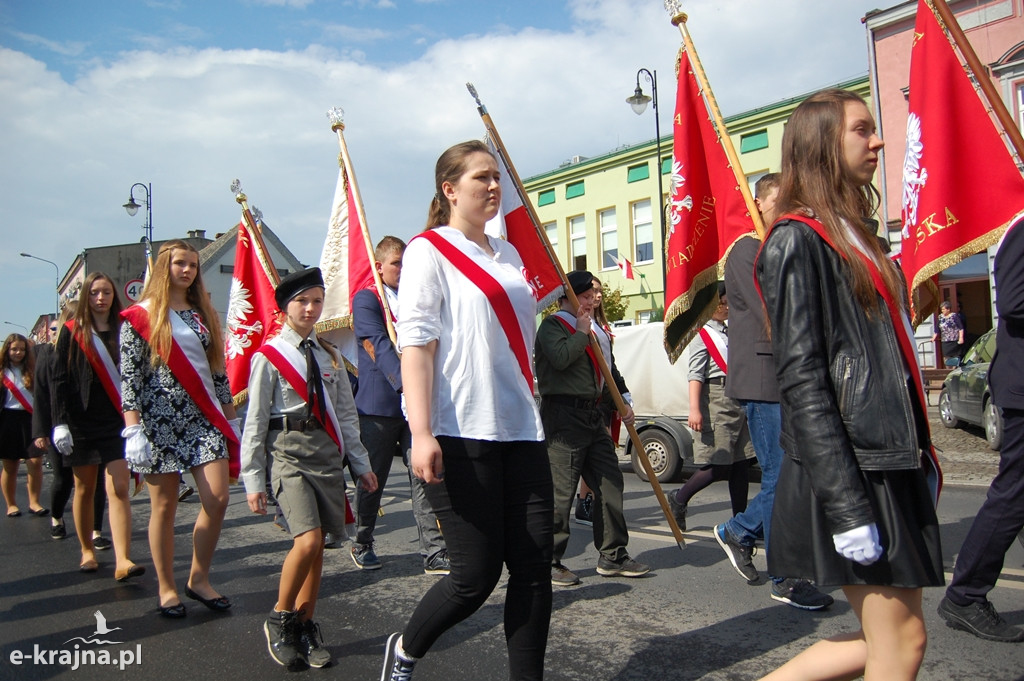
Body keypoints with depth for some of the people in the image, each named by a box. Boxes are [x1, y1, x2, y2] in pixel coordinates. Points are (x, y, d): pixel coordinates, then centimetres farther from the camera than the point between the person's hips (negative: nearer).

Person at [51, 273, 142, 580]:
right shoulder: (72, 331, 3)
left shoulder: (124, 330, 5)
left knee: (119, 489, -8)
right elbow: (59, 380, -1)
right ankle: (87, 551, 28)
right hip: (81, 424, 0)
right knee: (85, 488, 11)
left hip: (117, 422, 0)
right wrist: (60, 422, -10)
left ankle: (122, 561, -12)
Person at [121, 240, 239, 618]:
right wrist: (133, 429, -13)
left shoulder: (203, 313, 13)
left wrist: (230, 417, 12)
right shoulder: (141, 316, -1)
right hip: (160, 419, -4)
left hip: (203, 418, 4)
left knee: (217, 499, -5)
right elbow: (129, 377, -6)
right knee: (164, 506, 4)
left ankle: (199, 579, 13)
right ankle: (167, 588, 19)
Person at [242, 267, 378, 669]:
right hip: (290, 455, -5)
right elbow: (255, 422, -2)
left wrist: (360, 463, 11)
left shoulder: (328, 356, 13)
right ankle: (279, 620, 7)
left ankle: (305, 628, 20)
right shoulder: (268, 357, -2)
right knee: (308, 541, -16)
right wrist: (253, 479, -4)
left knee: (317, 548, 5)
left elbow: (345, 414, 15)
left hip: (328, 455, 5)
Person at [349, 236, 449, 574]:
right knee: (372, 480, 9)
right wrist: (404, 383, -29)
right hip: (379, 403, -4)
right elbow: (379, 346, -16)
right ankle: (362, 545, 28)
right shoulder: (365, 299, -3)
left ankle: (434, 553, 1)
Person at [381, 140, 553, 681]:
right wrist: (421, 433, -20)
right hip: (460, 435, -6)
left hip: (520, 432, 7)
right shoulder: (429, 250, -2)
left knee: (534, 567, 4)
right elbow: (415, 344, -11)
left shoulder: (509, 255, 18)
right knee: (476, 574, -1)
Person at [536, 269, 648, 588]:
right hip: (563, 415, -9)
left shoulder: (592, 329, 23)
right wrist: (582, 333, -12)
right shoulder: (553, 325, -4)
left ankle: (613, 556, 20)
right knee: (560, 491, -5)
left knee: (609, 483, 9)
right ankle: (548, 562, 6)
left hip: (591, 414, 9)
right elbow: (560, 357, -25)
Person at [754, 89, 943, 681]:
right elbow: (801, 378, -18)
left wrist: (921, 454, 17)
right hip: (853, 470, -9)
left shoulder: (858, 234, 17)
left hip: (891, 462, 9)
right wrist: (846, 504, -20)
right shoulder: (798, 240, -11)